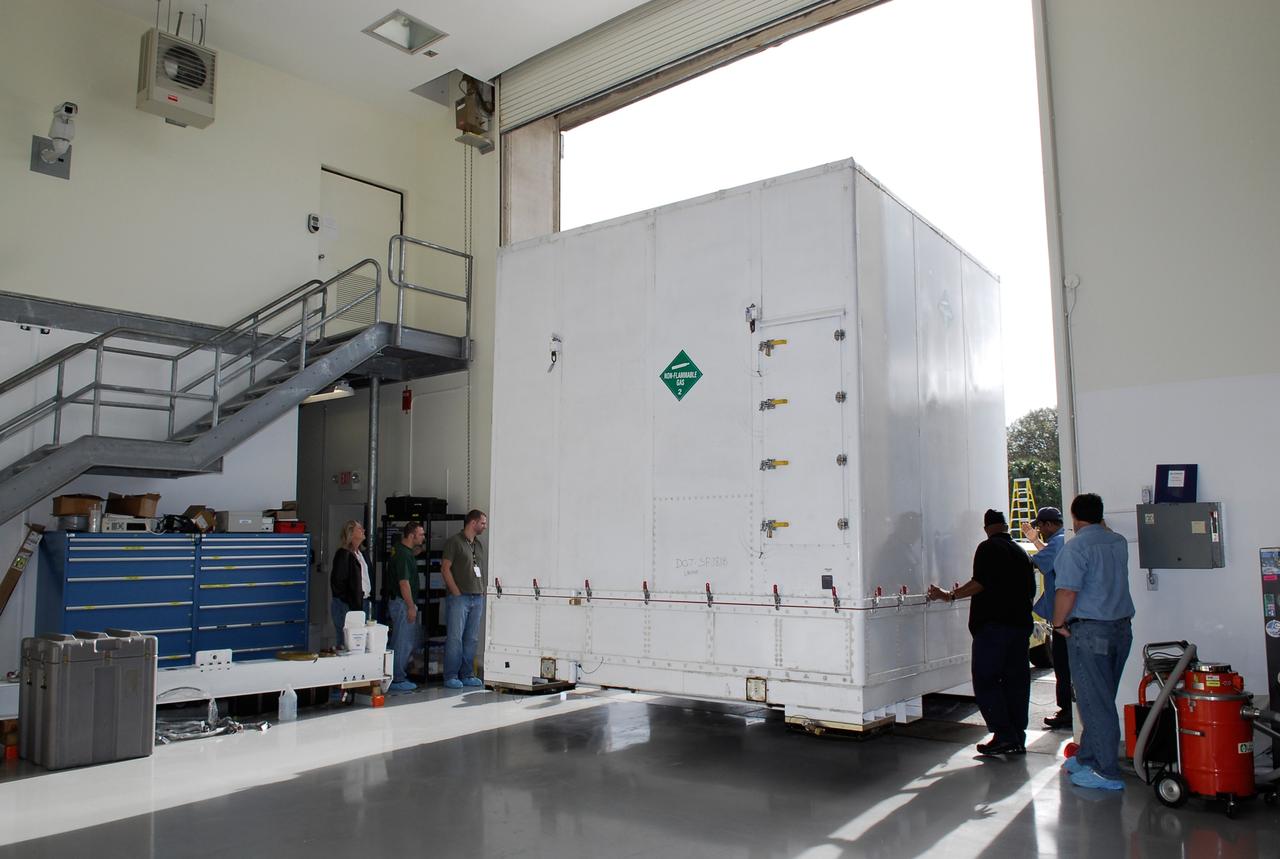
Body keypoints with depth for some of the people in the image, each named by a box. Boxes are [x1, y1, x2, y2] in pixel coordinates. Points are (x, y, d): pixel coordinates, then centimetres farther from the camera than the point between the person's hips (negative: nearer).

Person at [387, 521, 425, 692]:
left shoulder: (405, 551, 11)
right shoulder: (403, 554, -19)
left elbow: (414, 553, 40)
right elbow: (404, 583, -23)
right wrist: (411, 607, -21)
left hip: (406, 603, 10)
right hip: (402, 603, -10)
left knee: (411, 642, 16)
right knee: (402, 643, -4)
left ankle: (399, 675, 23)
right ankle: (397, 680, 4)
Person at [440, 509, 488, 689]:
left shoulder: (479, 545, 17)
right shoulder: (454, 542, -4)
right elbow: (445, 568, -8)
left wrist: (483, 591, 10)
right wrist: (456, 593, -11)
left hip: (477, 598, 7)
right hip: (459, 598, -7)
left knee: (472, 639, 8)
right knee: (455, 637, -5)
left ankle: (467, 675, 15)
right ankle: (451, 676, 1)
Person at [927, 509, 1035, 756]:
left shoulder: (988, 548, -6)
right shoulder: (1021, 552, 17)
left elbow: (981, 582, -18)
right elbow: (1031, 590, 20)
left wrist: (950, 595, -12)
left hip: (993, 624, -7)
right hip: (1021, 624, 8)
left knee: (986, 680, -3)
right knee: (1016, 679, 9)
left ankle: (1004, 735, -9)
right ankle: (1018, 739, 11)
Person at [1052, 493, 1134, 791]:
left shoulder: (1076, 547, -15)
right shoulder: (1119, 542, 7)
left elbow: (1067, 591, -20)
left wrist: (1058, 623, -8)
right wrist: (1102, 526, 41)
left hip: (1089, 631, -8)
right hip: (1122, 627, 8)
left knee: (1094, 702, -1)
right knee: (1102, 699, 16)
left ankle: (1106, 773, 3)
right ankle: (1088, 757, 26)